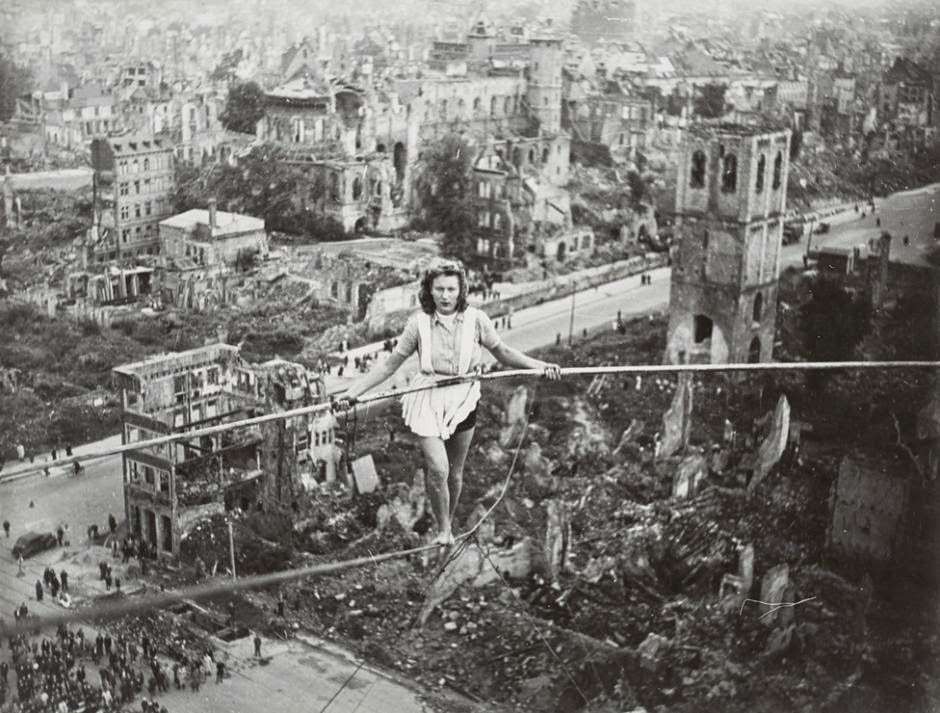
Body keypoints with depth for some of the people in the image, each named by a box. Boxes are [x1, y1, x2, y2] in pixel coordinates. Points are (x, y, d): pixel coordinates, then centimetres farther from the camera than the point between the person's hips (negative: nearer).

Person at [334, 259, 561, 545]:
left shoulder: (475, 319, -4)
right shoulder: (419, 322, -7)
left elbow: (503, 352, 7)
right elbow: (390, 364, -2)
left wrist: (540, 366, -4)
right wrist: (353, 392, -8)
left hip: (463, 401, 2)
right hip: (428, 401, -2)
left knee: (455, 472, 12)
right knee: (438, 469, -16)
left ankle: (449, 525, 35)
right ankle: (443, 531, 5)